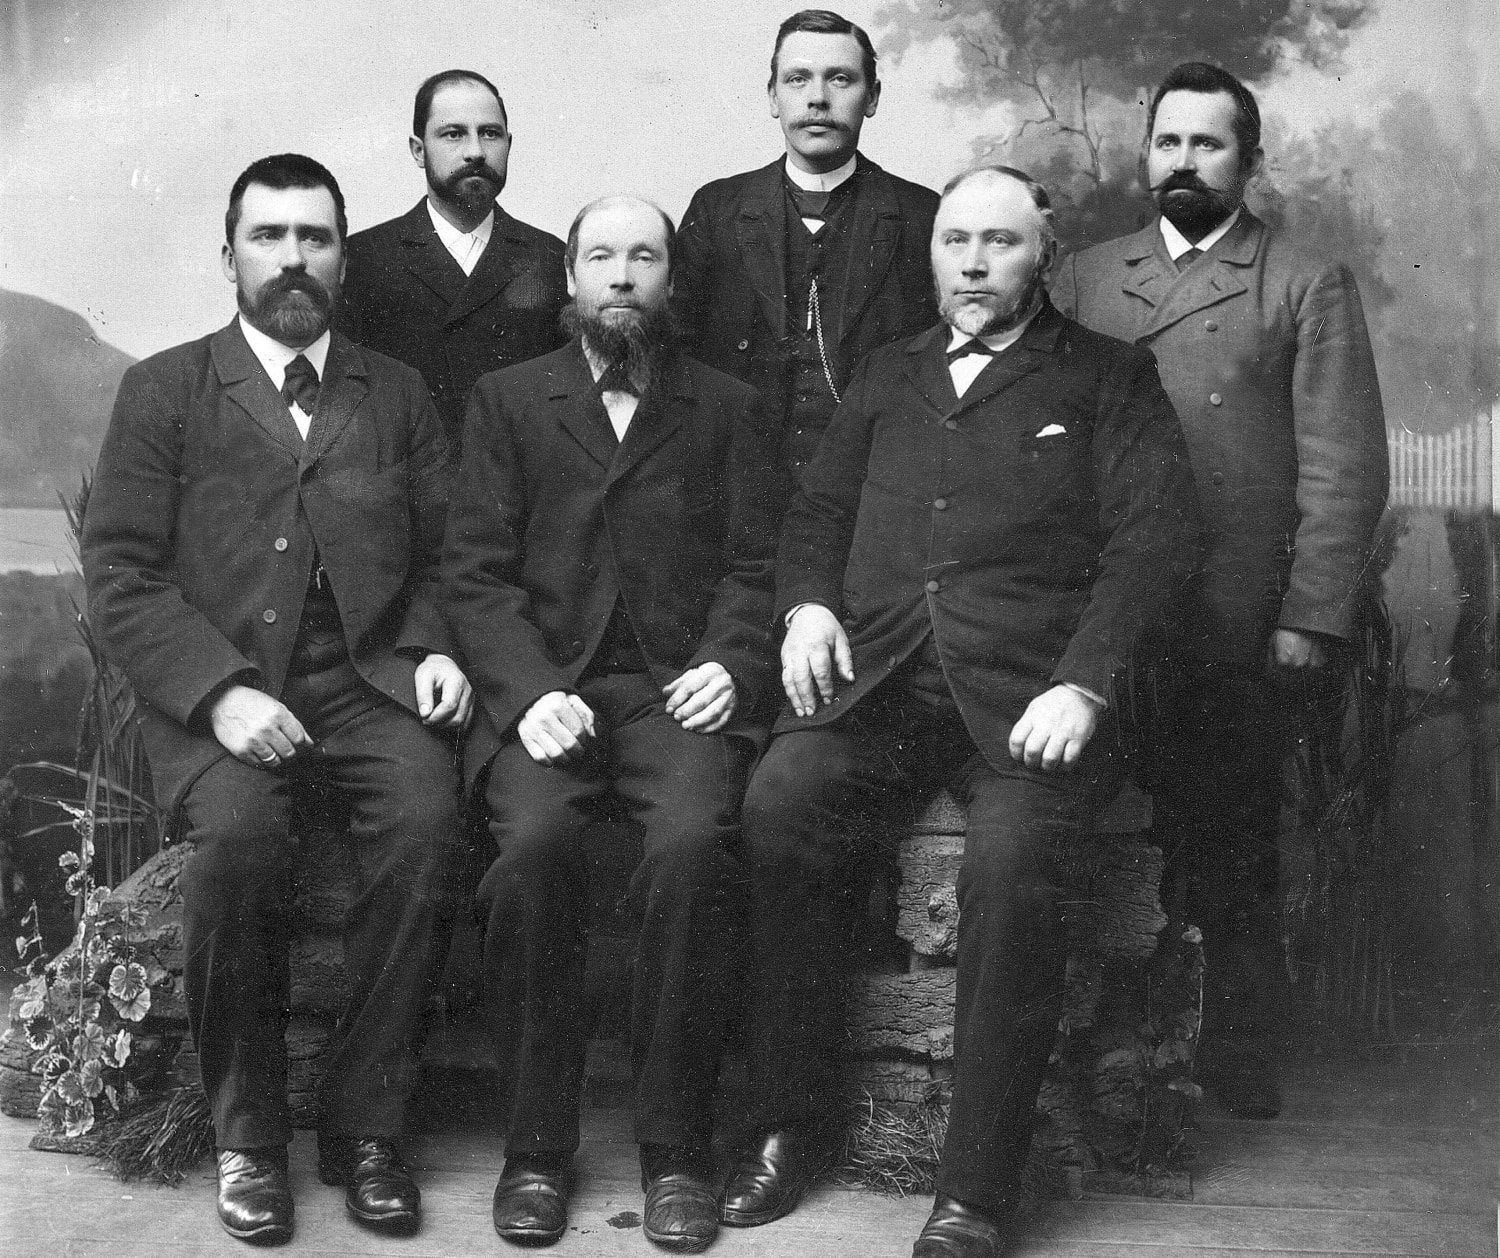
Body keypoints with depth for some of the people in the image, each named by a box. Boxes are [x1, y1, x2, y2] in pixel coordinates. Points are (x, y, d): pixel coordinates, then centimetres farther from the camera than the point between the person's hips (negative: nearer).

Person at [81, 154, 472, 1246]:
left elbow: (442, 555, 15)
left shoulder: (399, 396, 17)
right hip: (215, 690, -1)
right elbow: (121, 575, 0)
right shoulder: (164, 392, 9)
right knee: (238, 829, -32)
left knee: (424, 814, -29)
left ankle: (363, 1124, -14)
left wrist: (435, 649, -6)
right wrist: (219, 693, -15)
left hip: (367, 682, 2)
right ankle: (248, 1136, -11)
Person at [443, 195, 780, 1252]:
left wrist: (730, 663, -10)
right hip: (544, 686, 0)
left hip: (679, 687, 0)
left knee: (695, 839, -30)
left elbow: (756, 564, 9)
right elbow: (476, 568, 6)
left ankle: (675, 1148, -16)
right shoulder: (508, 400, 16)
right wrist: (529, 690, -10)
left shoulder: (727, 409, 18)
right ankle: (538, 1146, -14)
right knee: (533, 842, -29)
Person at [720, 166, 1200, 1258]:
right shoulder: (889, 377, 27)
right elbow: (817, 510, 24)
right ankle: (789, 1128, -12)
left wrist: (1084, 684, -12)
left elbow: (1155, 535, 2)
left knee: (1012, 861, -31)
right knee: (779, 803, -27)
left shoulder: (1108, 379, 14)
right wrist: (807, 603, 1)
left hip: (1023, 692, -3)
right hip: (873, 678, 3)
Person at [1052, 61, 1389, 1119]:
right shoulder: (1085, 279, 15)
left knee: (1234, 855, 5)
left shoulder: (1310, 287, 6)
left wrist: (1312, 622, -9)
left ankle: (1241, 1065, 19)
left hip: (1241, 627, -2)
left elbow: (1343, 468, -1)